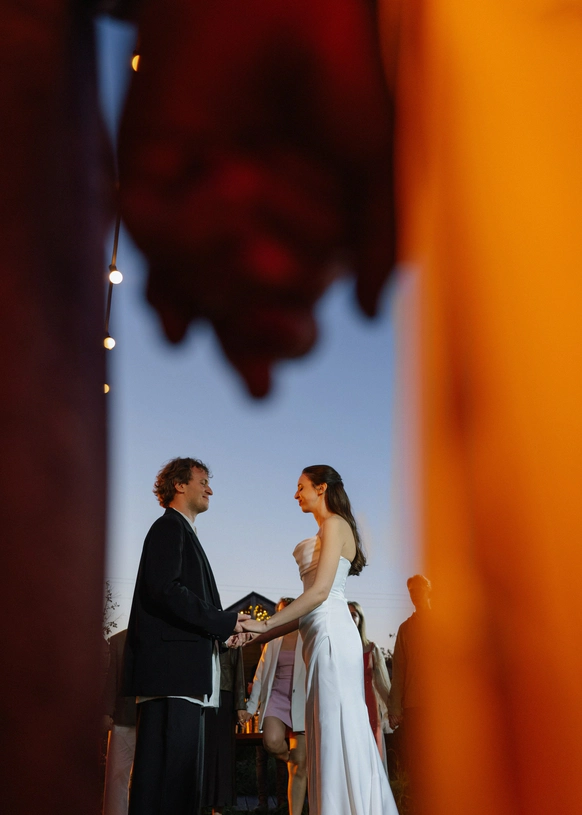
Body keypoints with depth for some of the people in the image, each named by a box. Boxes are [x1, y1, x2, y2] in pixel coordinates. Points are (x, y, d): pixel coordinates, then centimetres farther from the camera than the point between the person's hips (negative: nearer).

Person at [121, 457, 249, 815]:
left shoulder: (182, 531, 25)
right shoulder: (170, 526, -3)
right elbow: (164, 589, -17)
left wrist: (221, 632, 7)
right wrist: (223, 622, -13)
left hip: (185, 672, 10)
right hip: (173, 667, -10)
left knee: (181, 775, 9)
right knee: (173, 774, -10)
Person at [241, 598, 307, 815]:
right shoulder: (273, 641, 12)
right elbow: (260, 675, 13)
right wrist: (251, 706, 9)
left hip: (302, 703, -2)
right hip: (277, 698, 2)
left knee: (300, 768, -2)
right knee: (272, 741, -28)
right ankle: (289, 758, 7)